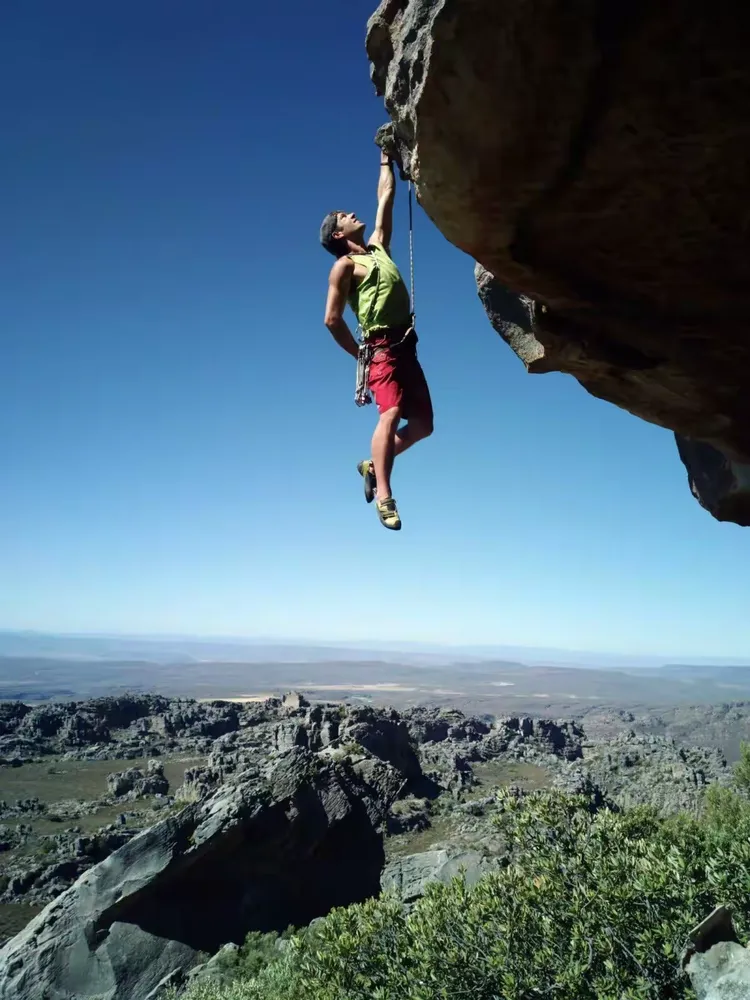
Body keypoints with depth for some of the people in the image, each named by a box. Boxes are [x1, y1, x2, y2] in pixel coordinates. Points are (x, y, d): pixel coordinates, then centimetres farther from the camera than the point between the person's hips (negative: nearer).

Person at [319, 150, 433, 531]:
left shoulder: (377, 247, 22)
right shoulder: (345, 265, 3)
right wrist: (360, 354, 2)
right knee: (391, 414, -25)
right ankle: (384, 495, -29)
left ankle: (373, 466, 18)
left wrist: (386, 157, 35)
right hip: (381, 348, -7)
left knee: (422, 424, 4)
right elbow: (332, 319, -2)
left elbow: (385, 196, 31)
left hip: (405, 347, 7)